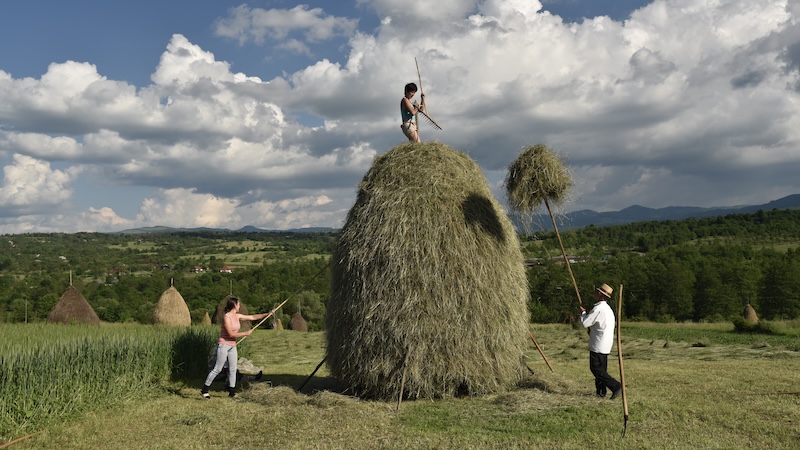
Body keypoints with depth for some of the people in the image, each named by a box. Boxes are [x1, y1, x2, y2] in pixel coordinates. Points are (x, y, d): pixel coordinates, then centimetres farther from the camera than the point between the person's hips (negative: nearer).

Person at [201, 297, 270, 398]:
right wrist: (246, 333, -15)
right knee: (217, 369, -5)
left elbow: (253, 317, 13)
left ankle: (232, 392, 15)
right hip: (223, 345, -8)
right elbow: (231, 334, -21)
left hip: (232, 346, 8)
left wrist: (267, 314, 10)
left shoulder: (237, 316, 6)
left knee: (233, 369, 7)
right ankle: (204, 390, 5)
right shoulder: (226, 317, -17)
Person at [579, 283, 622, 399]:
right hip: (605, 344, 10)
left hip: (598, 345, -10)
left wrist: (583, 312, 1)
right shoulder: (608, 308, 15)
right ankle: (601, 391, 15)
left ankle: (615, 386, -12)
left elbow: (585, 323, -17)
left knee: (596, 368, -7)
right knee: (601, 367, 13)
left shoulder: (598, 308, -18)